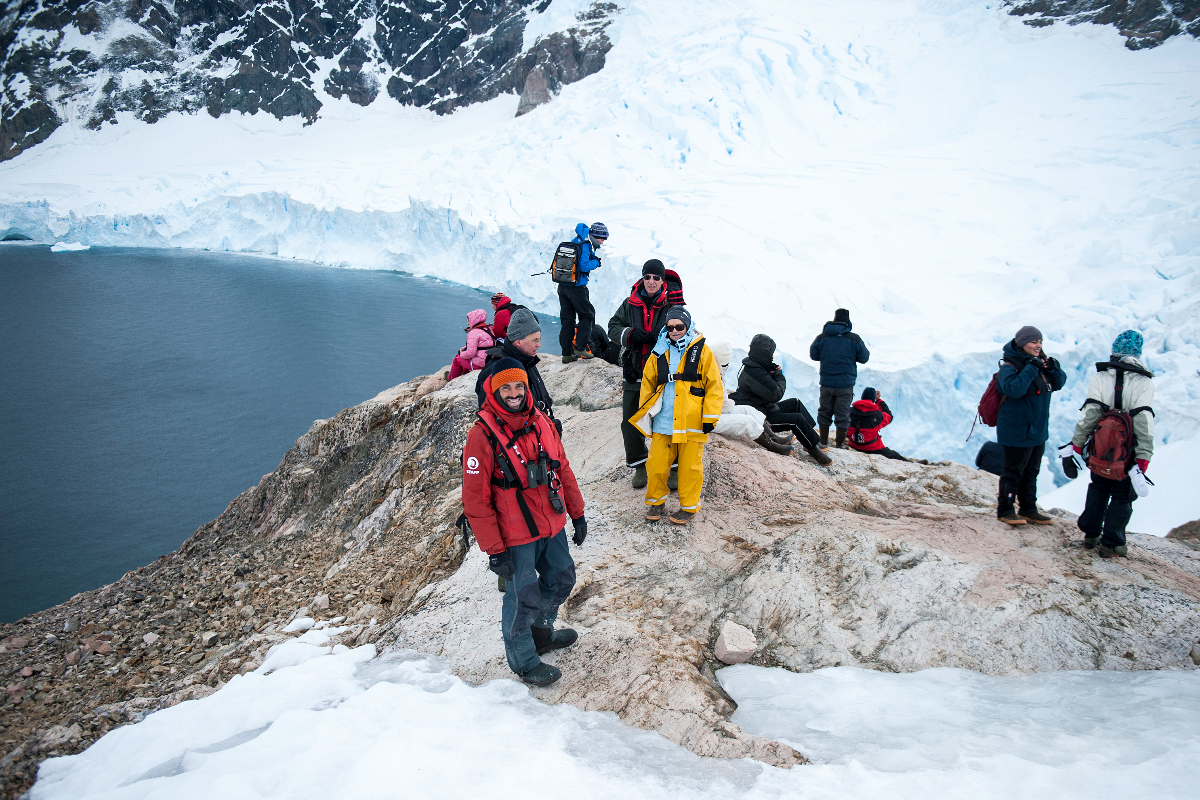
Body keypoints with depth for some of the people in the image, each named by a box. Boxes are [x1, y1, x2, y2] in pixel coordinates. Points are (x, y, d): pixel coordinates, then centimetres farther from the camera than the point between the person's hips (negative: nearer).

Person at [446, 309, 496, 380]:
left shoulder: (474, 333, -17)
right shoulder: (488, 329, 11)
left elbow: (470, 353, -23)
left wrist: (461, 354, -1)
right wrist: (465, 348, 15)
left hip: (479, 363, -9)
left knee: (457, 359, 13)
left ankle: (451, 378, 32)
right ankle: (465, 374, 44)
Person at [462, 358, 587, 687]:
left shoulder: (541, 423, 0)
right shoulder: (482, 437, -19)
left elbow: (563, 470, 10)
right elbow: (475, 500, -18)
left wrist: (577, 513, 10)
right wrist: (494, 550, -17)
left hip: (552, 526, 7)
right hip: (516, 538, -6)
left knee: (561, 580, 23)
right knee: (523, 598, 7)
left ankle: (541, 632, 49)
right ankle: (524, 661, 31)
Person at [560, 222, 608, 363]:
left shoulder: (575, 242, 16)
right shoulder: (584, 245, -12)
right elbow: (583, 266, -20)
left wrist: (593, 258, 10)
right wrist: (596, 262, -3)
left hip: (562, 286, 8)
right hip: (576, 286, -8)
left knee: (567, 319, 9)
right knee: (587, 316, 4)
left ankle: (566, 353, 8)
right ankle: (580, 347, -4)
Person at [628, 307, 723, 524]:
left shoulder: (702, 351, 0)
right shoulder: (659, 352, 9)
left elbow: (714, 387, -1)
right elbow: (648, 383, 17)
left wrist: (709, 418, -5)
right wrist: (645, 413, 14)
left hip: (692, 422, -3)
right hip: (663, 422, 3)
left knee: (690, 466, 5)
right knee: (656, 464, 4)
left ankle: (689, 507, 21)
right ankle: (656, 502, 24)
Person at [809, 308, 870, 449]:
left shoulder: (822, 337, -1)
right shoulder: (854, 339, -6)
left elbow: (813, 355, 10)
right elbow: (864, 358, 1)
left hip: (826, 383, 2)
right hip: (845, 384, -2)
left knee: (824, 412, 14)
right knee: (842, 415, 6)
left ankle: (823, 442, 19)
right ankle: (840, 444, 9)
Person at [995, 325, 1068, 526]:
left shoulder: (1040, 362, 9)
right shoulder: (1009, 366, -17)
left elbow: (1059, 384, 12)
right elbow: (1013, 389, -33)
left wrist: (1053, 369, -8)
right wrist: (1031, 369, -30)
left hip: (1038, 430, 9)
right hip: (1017, 431, -9)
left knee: (1031, 471, 17)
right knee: (1014, 471, 0)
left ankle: (1029, 509, 27)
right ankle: (1005, 510, 12)